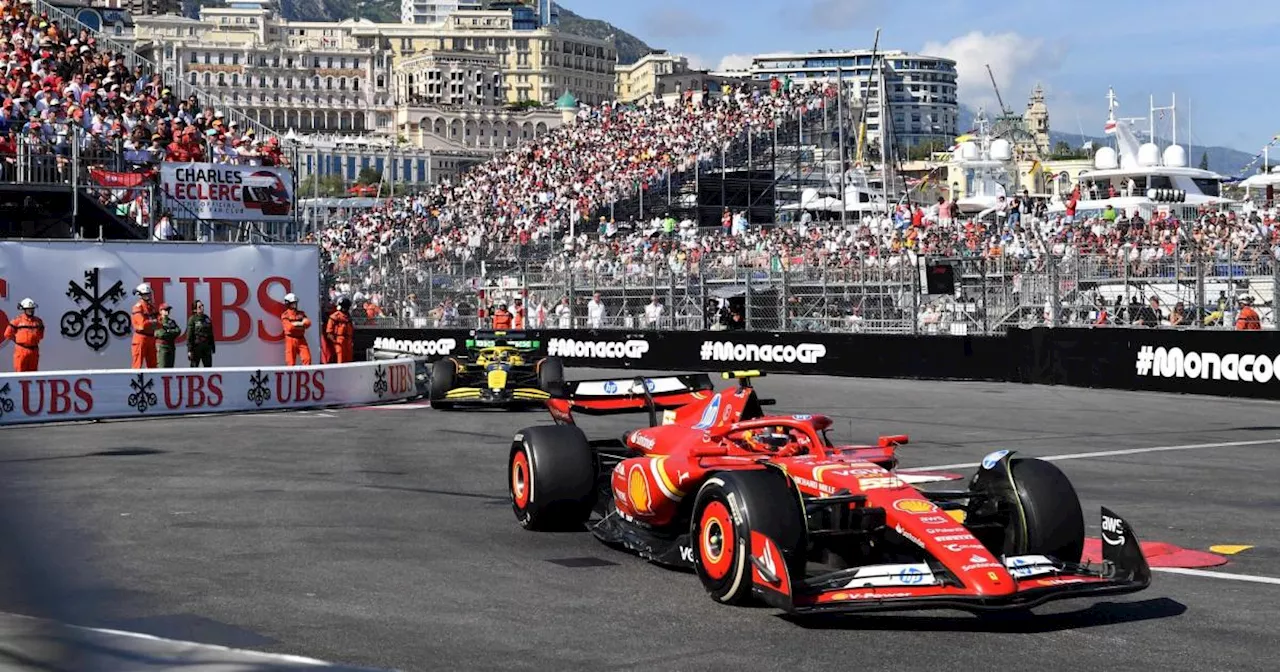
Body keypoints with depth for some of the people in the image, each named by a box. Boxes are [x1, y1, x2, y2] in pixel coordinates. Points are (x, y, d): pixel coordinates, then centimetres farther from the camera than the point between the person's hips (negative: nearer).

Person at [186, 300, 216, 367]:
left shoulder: (207, 319, 10)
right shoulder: (192, 319, -6)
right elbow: (189, 336, -10)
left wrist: (213, 347, 16)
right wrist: (189, 350, -14)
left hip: (207, 346, 5)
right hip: (196, 346, -5)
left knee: (208, 367, 6)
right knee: (194, 367, 0)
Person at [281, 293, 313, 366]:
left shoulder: (301, 314, 13)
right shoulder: (285, 315, -1)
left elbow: (308, 323, -2)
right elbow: (289, 327, -15)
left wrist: (296, 324, -13)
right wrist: (301, 324, -6)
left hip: (301, 339, 4)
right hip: (291, 339, -4)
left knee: (307, 358, -6)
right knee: (291, 361, -2)